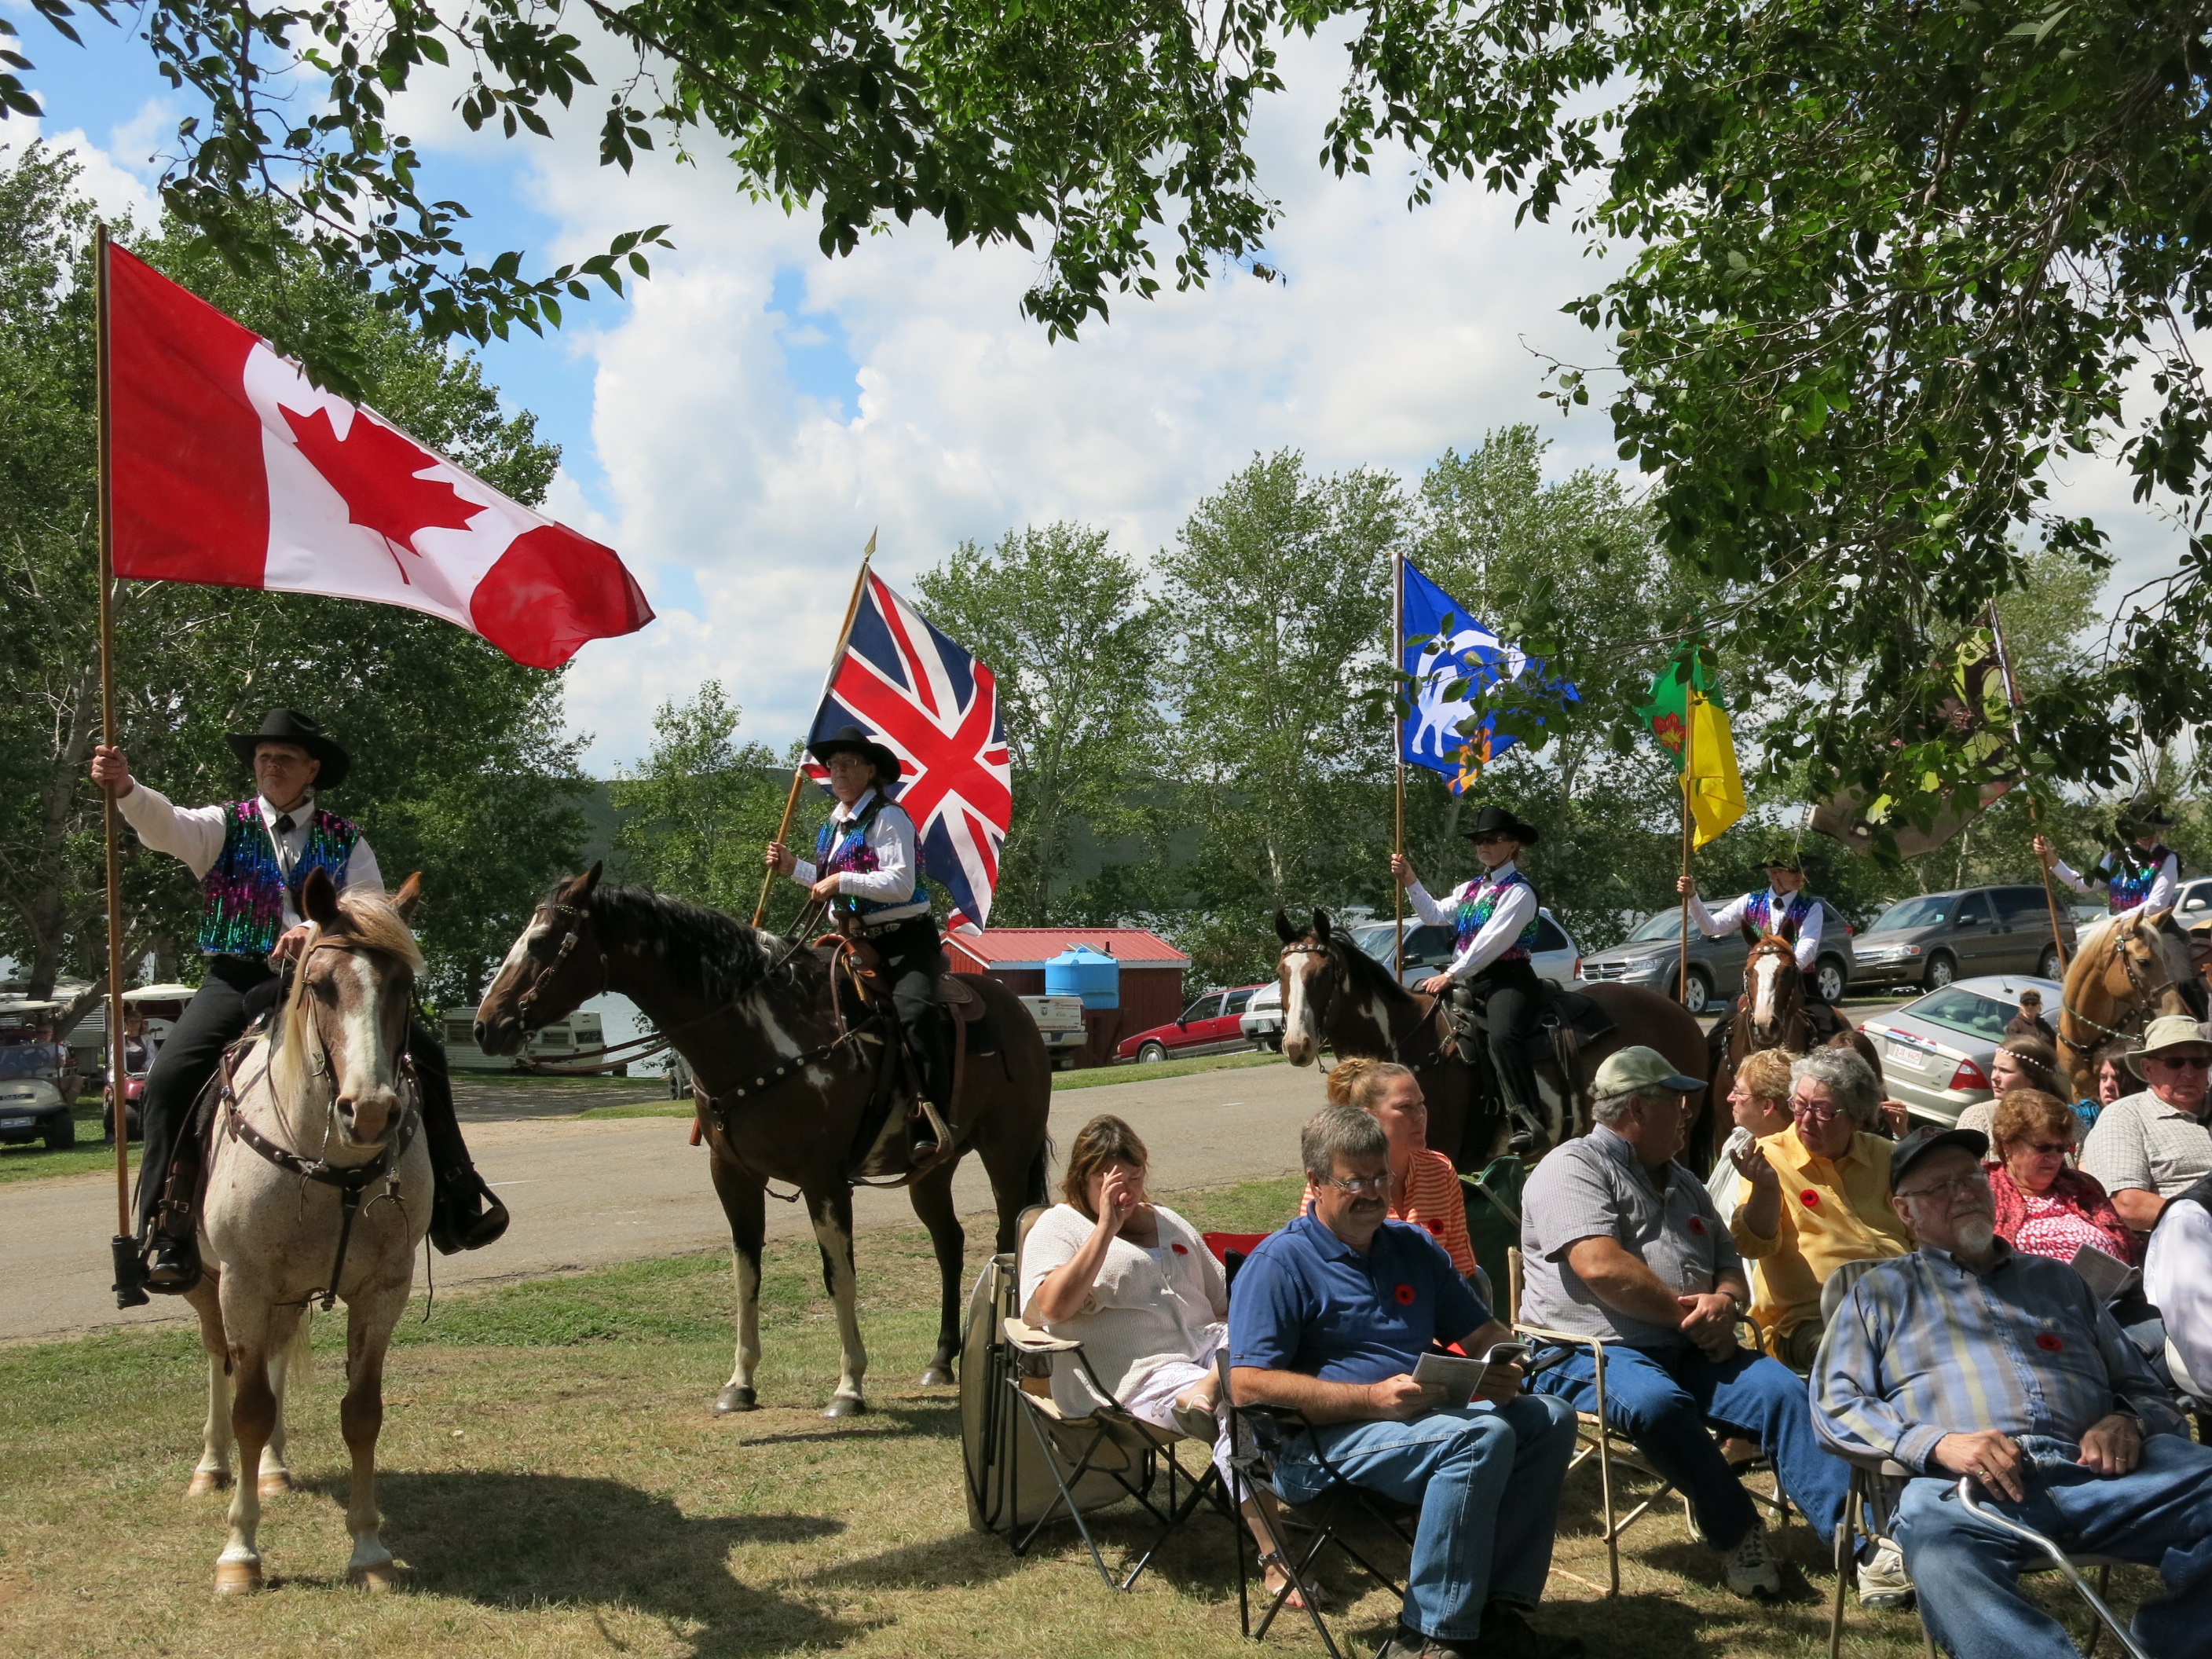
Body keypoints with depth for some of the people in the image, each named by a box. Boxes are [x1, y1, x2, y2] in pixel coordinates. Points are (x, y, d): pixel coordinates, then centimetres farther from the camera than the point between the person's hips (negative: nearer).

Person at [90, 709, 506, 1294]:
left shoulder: (344, 841, 10)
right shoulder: (224, 827, 9)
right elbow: (165, 825, -12)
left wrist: (318, 932, -24)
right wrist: (124, 787, -34)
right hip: (236, 981, 0)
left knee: (421, 1049, -15)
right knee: (169, 1079, -23)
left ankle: (452, 1199, -5)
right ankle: (165, 1232, -13)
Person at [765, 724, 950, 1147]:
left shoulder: (888, 817, -10)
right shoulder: (834, 826, 16)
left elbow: (900, 884, -20)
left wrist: (840, 881, -21)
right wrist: (793, 867, 21)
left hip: (905, 940, -9)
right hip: (857, 941, 9)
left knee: (913, 1010, -31)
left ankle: (933, 1126, -35)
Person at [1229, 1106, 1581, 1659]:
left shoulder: (1414, 1246, 15)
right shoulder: (1279, 1262, -7)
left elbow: (1482, 1331, 21)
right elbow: (1249, 1383, -16)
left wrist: (1504, 1369, -5)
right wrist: (1374, 1398, -22)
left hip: (1428, 1415, 8)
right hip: (1326, 1438, -8)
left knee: (1549, 1419, -8)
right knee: (1483, 1437, -29)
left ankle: (1499, 1608, -10)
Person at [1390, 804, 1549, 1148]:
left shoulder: (1518, 891, -5)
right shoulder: (1469, 889, 20)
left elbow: (1493, 942, -14)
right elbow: (1436, 916, 14)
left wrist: (1452, 975, -18)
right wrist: (1410, 882, 2)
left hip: (1506, 980, -9)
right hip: (1469, 981, 9)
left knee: (1503, 1036, -34)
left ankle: (1529, 1120, -38)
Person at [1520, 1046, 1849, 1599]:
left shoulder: (1683, 1184, 24)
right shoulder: (1574, 1168, -4)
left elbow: (1729, 1265, 25)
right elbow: (1601, 1267, -18)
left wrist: (1726, 1302, -1)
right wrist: (1689, 1314, -10)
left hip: (1684, 1352, 7)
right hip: (1593, 1354, -7)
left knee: (1782, 1389, -18)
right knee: (1656, 1401, -37)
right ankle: (1738, 1532, -19)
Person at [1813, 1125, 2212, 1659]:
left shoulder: (2057, 1280, 32)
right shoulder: (1882, 1290, 22)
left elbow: (2144, 1387, 29)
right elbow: (1834, 1404, 10)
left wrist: (2125, 1421, 3)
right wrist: (1936, 1444, -8)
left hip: (2096, 1474, 4)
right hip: (1962, 1485, -4)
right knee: (1937, 1537, -41)